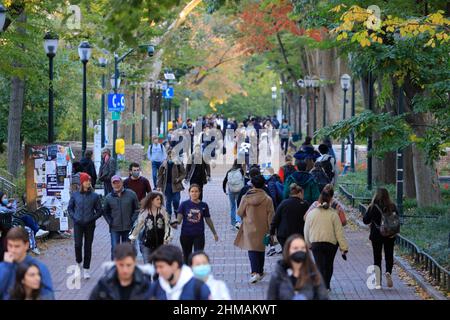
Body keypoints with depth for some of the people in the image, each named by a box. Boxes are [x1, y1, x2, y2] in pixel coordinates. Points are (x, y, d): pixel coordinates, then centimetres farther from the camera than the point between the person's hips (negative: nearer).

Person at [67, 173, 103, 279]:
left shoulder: (95, 196, 1)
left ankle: (86, 269, 13)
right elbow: (70, 208, 13)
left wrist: (93, 218, -6)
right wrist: (74, 217, 0)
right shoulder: (75, 195, 2)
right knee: (78, 244, -12)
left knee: (88, 246, 4)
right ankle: (79, 262, 16)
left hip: (90, 224, 0)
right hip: (78, 224, 0)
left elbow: (99, 210, 7)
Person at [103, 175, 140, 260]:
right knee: (114, 249, -6)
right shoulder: (108, 197, 2)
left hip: (128, 228, 0)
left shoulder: (131, 194, -1)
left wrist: (132, 221, -3)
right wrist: (110, 222, 3)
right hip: (114, 228, 0)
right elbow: (105, 212, 15)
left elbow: (137, 209, 5)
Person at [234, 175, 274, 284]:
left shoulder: (246, 198, -10)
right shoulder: (267, 199, -9)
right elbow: (271, 216, -7)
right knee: (261, 249, 18)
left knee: (252, 249, 0)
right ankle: (260, 272, 30)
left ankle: (255, 272, -18)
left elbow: (240, 212, -2)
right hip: (263, 229, 1)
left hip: (250, 227, -1)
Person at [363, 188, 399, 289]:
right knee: (389, 256, 11)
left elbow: (365, 220, -5)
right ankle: (388, 272, -18)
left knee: (377, 258, 7)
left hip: (376, 236, -1)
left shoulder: (373, 207, -11)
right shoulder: (392, 207, -4)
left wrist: (368, 210, 9)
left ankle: (378, 282, 6)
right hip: (390, 235, 1)